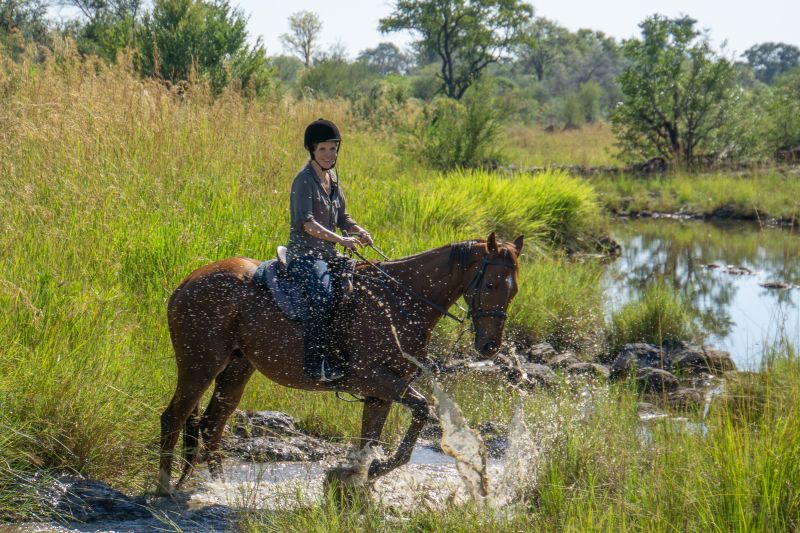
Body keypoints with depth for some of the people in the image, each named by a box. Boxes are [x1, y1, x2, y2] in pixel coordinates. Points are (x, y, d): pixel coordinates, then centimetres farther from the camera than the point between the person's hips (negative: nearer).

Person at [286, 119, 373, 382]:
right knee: (323, 297, -34)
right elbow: (306, 222, -24)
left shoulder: (332, 177, 14)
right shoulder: (304, 180, -12)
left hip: (328, 256, 9)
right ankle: (315, 363, -32)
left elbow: (341, 217, 21)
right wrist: (340, 239, -34)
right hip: (304, 255, -9)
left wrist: (359, 231, -1)